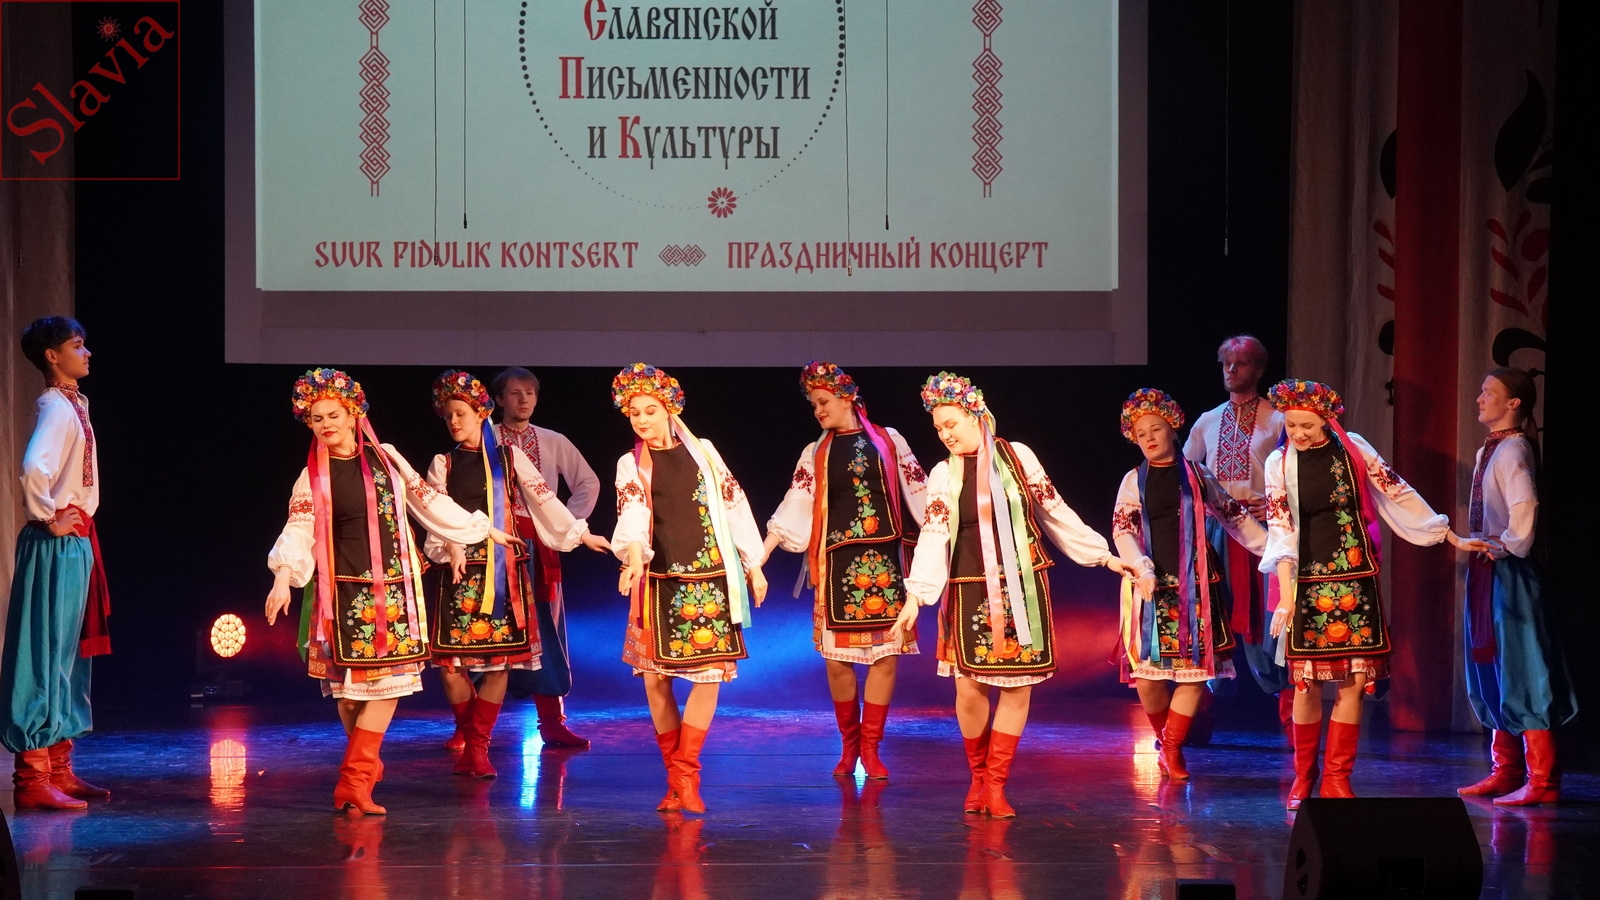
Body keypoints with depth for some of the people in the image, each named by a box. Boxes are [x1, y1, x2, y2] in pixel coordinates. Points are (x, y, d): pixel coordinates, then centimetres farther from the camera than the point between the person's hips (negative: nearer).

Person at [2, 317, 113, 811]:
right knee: (45, 654, -8)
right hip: (57, 547, -10)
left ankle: (59, 770, 21)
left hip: (77, 543, 10)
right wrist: (49, 519, -19)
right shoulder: (55, 407, -14)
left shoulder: (73, 404, 15)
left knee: (69, 654, 14)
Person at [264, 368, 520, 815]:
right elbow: (297, 529, -11)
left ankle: (355, 781, -7)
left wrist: (485, 530, 22)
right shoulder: (313, 477, 0)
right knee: (350, 684, 0)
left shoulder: (386, 458, 8)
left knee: (389, 681, -5)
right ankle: (360, 772, 16)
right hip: (345, 590, -2)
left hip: (394, 588, 3)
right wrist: (283, 579, -27)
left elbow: (428, 500, 17)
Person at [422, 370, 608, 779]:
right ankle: (470, 740, 10)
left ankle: (478, 745, 2)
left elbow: (542, 497, 7)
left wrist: (580, 533, 1)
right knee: (450, 660, -7)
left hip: (502, 568, 0)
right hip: (458, 568, 0)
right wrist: (451, 546, -19)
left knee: (500, 659, -6)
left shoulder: (509, 457, 11)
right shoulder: (443, 464, 11)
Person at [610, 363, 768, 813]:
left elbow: (734, 504, 11)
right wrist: (632, 552, -32)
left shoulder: (702, 452, 8)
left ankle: (686, 772, 2)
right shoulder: (631, 466, 5)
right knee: (653, 676, -1)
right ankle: (676, 776, 11)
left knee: (710, 673, -6)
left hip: (711, 577, 0)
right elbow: (633, 516, -12)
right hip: (659, 581, 0)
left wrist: (754, 565, 10)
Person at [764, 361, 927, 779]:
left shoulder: (888, 441, 8)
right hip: (838, 562, 1)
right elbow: (795, 508, 5)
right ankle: (849, 745, 13)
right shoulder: (815, 454, 10)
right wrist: (760, 554, -5)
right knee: (837, 655, -2)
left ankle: (870, 747, 4)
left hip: (885, 558, -1)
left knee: (885, 653, -4)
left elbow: (918, 493, 9)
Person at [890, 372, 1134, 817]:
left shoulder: (1017, 457, 2)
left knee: (1018, 685, -1)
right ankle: (978, 776, 14)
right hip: (970, 592, 0)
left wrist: (1103, 555, 11)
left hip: (1022, 589, 0)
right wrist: (915, 596, -14)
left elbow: (1056, 513, 9)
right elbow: (932, 536, -4)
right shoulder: (943, 475, 3)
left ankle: (996, 782, 8)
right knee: (969, 686, -6)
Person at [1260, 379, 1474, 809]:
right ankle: (1303, 776, 13)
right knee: (1306, 681, -1)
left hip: (1354, 579, 1)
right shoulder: (1279, 464, -1)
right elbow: (1280, 529, -9)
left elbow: (1398, 494, 5)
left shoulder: (1353, 448, 1)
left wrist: (1453, 537, 7)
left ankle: (1336, 778, 6)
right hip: (1307, 580, -1)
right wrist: (1285, 595, -18)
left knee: (1355, 679, -2)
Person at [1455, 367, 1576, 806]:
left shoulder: (1513, 450, -14)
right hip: (1485, 570, 10)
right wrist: (1478, 547, 9)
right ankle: (1505, 770, 21)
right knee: (1491, 670, 13)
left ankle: (1542, 780, -5)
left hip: (1509, 571, -10)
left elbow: (1524, 506, -28)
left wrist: (1509, 546, -18)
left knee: (1520, 670, -8)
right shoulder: (1487, 451, 14)